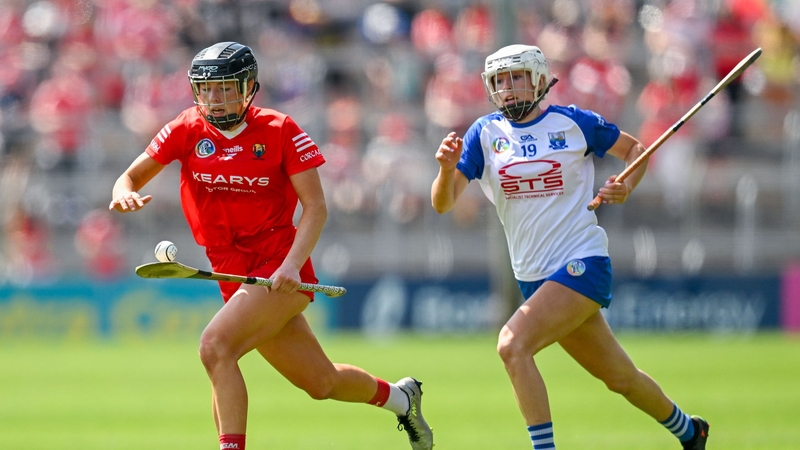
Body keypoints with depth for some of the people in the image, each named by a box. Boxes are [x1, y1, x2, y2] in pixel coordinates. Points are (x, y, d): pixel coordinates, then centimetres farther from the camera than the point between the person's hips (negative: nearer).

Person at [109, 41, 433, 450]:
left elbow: (315, 206, -9)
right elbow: (132, 177, 1)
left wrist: (292, 264, -23)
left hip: (280, 271, -5)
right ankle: (400, 396, 41)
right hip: (234, 276, 5)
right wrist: (124, 193, -24)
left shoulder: (280, 131, -7)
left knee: (215, 346, -27)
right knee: (320, 382, 13)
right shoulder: (187, 130, 2)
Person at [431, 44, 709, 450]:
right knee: (619, 377, 15)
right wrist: (447, 168, -25)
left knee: (513, 345, -25)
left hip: (582, 264, -5)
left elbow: (635, 149, 11)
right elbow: (443, 203, -4)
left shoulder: (572, 122, -4)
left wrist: (626, 187, -9)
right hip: (533, 276, 5)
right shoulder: (485, 134, 3)